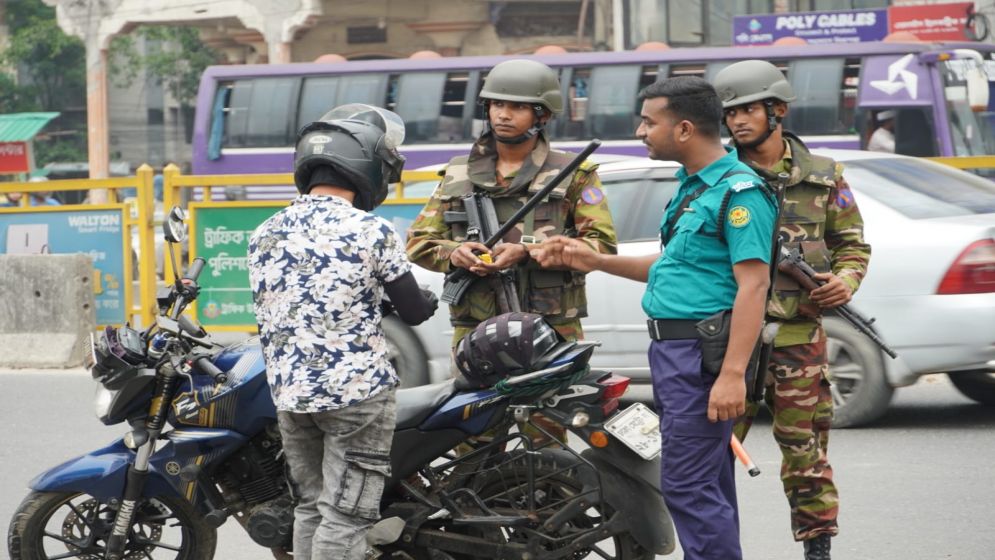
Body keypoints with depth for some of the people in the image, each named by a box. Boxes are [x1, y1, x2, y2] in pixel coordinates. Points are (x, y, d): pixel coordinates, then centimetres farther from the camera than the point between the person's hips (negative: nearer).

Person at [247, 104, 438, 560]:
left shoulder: (264, 235, 5)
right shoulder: (371, 232, -11)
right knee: (346, 516, -4)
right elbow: (414, 311, -4)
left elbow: (267, 316, 12)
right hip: (357, 389, -6)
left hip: (288, 389, 6)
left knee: (310, 506, 14)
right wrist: (429, 301, 19)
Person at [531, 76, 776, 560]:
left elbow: (753, 285, -21)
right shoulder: (692, 186, 17)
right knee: (707, 484, 13)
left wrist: (732, 374, -27)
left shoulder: (739, 192, -15)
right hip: (673, 351, 10)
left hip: (703, 355, -10)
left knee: (688, 485, -13)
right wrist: (595, 261, 22)